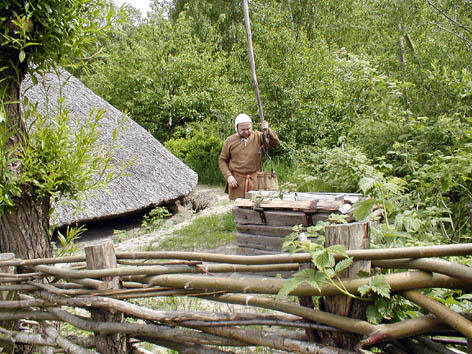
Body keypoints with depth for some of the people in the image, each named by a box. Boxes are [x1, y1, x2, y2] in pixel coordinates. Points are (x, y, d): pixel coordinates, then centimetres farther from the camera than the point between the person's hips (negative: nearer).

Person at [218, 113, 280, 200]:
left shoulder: (257, 136, 5)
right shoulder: (230, 141, 3)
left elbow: (275, 142, -2)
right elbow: (222, 160, 7)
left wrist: (268, 130, -19)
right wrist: (228, 176, -6)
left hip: (254, 180, 1)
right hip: (236, 180, -1)